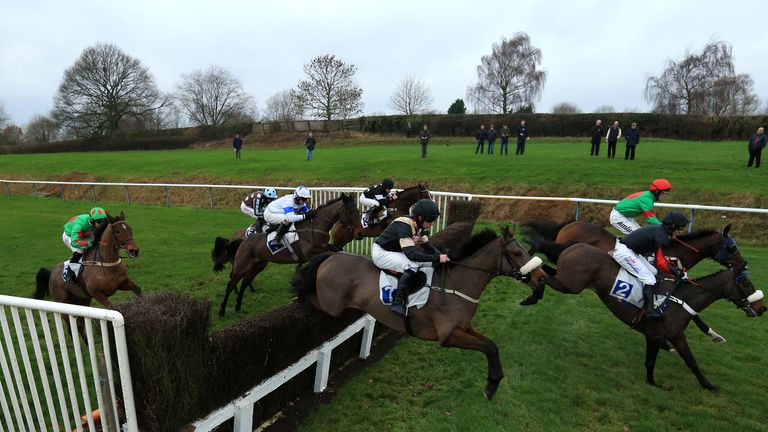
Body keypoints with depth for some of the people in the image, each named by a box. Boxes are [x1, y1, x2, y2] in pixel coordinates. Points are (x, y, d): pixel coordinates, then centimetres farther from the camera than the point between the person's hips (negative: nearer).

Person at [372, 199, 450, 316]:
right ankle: (397, 302, -22)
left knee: (428, 263, 0)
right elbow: (411, 254, -36)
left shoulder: (419, 226, -4)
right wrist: (437, 258, -33)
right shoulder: (403, 225, -30)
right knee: (412, 265, -30)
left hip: (397, 252, 9)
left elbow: (428, 246, 6)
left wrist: (441, 256, -12)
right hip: (381, 253, -9)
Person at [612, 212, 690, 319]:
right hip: (623, 252, -11)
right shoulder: (661, 236, -17)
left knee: (653, 272, 15)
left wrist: (675, 267, 15)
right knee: (649, 279, -11)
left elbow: (660, 256, 21)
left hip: (630, 251, 11)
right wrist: (677, 273, -13)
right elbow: (660, 263, -21)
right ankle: (649, 311, -14)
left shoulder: (659, 230, 12)